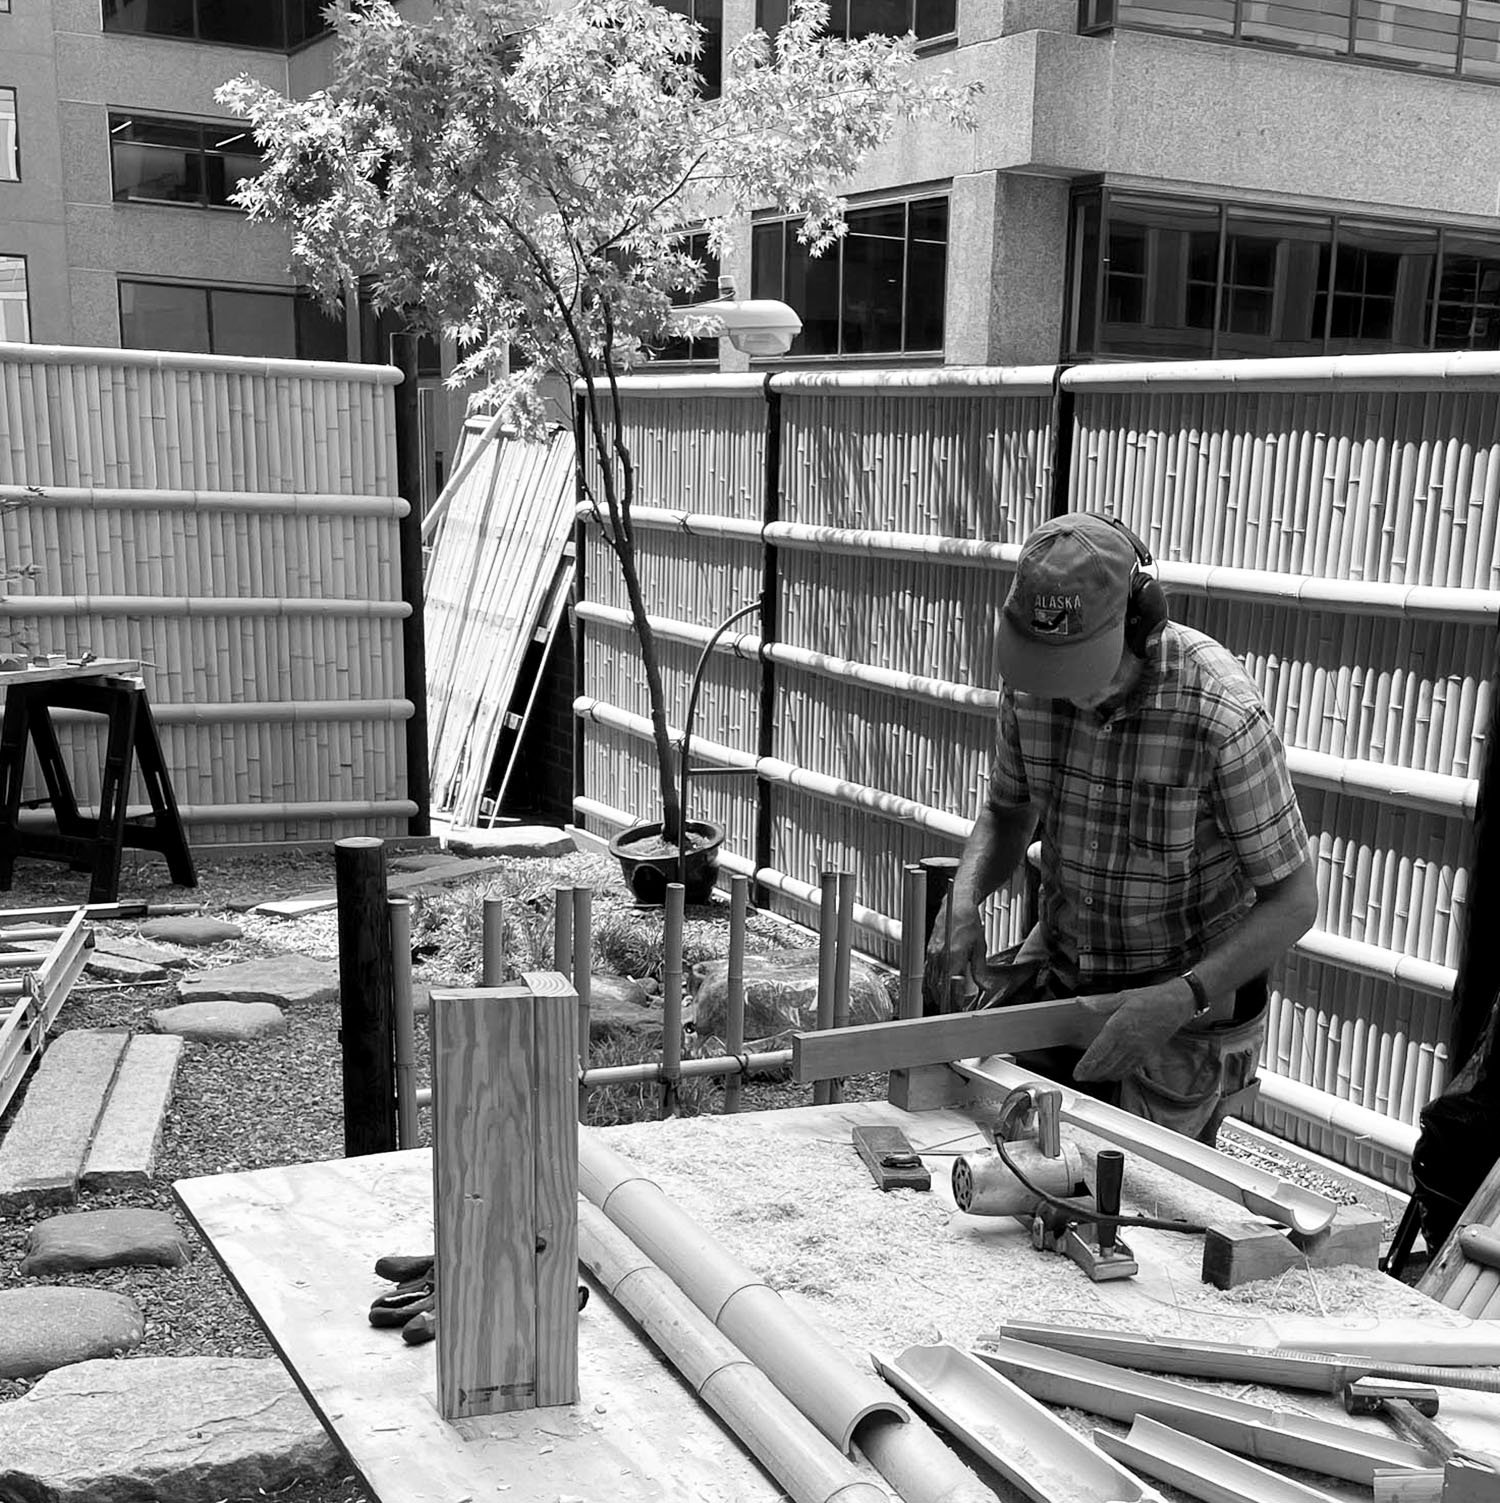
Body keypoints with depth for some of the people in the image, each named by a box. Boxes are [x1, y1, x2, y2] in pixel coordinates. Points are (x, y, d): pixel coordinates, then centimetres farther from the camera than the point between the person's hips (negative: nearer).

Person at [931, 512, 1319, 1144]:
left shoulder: (1220, 711, -26)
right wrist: (963, 898, -12)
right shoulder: (1029, 681, -10)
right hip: (1058, 971, 5)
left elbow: (1293, 900, -18)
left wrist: (1179, 1001, -30)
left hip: (1191, 993, -4)